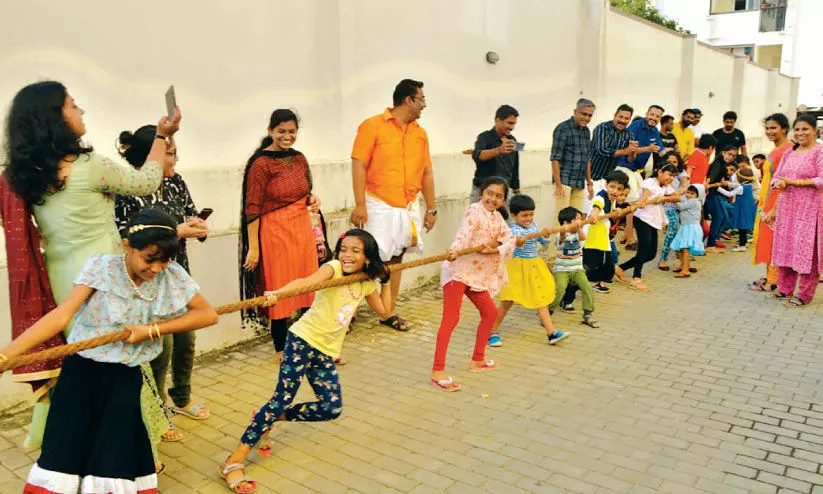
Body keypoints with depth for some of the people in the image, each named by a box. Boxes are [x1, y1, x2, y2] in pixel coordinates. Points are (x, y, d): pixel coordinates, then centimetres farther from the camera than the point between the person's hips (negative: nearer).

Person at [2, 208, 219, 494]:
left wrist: (152, 330, -15)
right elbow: (61, 316, -16)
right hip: (82, 370, -1)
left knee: (116, 456, -6)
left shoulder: (172, 275, -5)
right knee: (64, 454, -9)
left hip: (125, 376, 1)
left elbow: (208, 314, -8)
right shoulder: (101, 267, -9)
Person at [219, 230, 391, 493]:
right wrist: (279, 292, -51)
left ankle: (268, 420, 16)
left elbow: (384, 312, 22)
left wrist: (387, 280, 21)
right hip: (303, 340, -6)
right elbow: (307, 281, -33)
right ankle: (234, 460, -5)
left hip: (326, 353, 6)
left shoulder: (366, 283, 8)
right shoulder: (333, 268, -11)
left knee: (331, 408, -4)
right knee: (283, 399, -14)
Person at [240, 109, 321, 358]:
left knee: (309, 287, 9)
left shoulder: (300, 159, 8)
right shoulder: (261, 163, -11)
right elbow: (252, 208, -12)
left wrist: (313, 199, 0)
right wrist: (253, 247, -15)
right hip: (275, 232, -6)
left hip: (303, 228, 6)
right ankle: (281, 348, 18)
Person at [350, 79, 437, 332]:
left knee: (396, 259, 11)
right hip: (379, 206, -5)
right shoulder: (373, 126, -5)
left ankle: (388, 313, 21)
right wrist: (359, 204, -16)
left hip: (408, 207, 5)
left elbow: (426, 173, 14)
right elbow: (359, 165, -10)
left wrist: (431, 209, 13)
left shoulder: (420, 133, 11)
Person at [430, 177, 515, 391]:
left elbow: (510, 240, 3)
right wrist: (454, 251, -45)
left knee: (490, 313, 16)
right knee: (451, 318, -12)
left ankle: (477, 360, 30)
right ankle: (437, 371, -10)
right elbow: (464, 233, -26)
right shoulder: (474, 209, -9)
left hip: (478, 274, 9)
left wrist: (495, 250, -17)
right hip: (458, 270, -9)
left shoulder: (498, 218, 14)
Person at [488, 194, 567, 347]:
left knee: (542, 299, 7)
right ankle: (493, 333, 12)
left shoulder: (533, 226, 6)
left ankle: (552, 333, 9)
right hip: (518, 267, -7)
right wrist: (518, 241, -59)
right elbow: (515, 239, -37)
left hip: (534, 265, 7)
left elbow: (543, 241, 18)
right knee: (508, 301, -2)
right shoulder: (515, 229, -16)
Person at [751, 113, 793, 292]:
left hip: (777, 204, -9)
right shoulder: (776, 150, 15)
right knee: (765, 240, 13)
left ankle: (773, 282, 1)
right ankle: (769, 277, 21)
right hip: (766, 203, 9)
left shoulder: (789, 149, -15)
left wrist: (775, 209, -22)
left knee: (774, 241, -5)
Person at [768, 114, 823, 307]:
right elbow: (776, 176, 14)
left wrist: (794, 182, -17)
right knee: (784, 247, 9)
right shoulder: (789, 152, 15)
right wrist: (778, 182, -8)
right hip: (787, 207, 6)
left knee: (807, 251, -3)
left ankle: (804, 296, 5)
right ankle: (784, 289, 20)